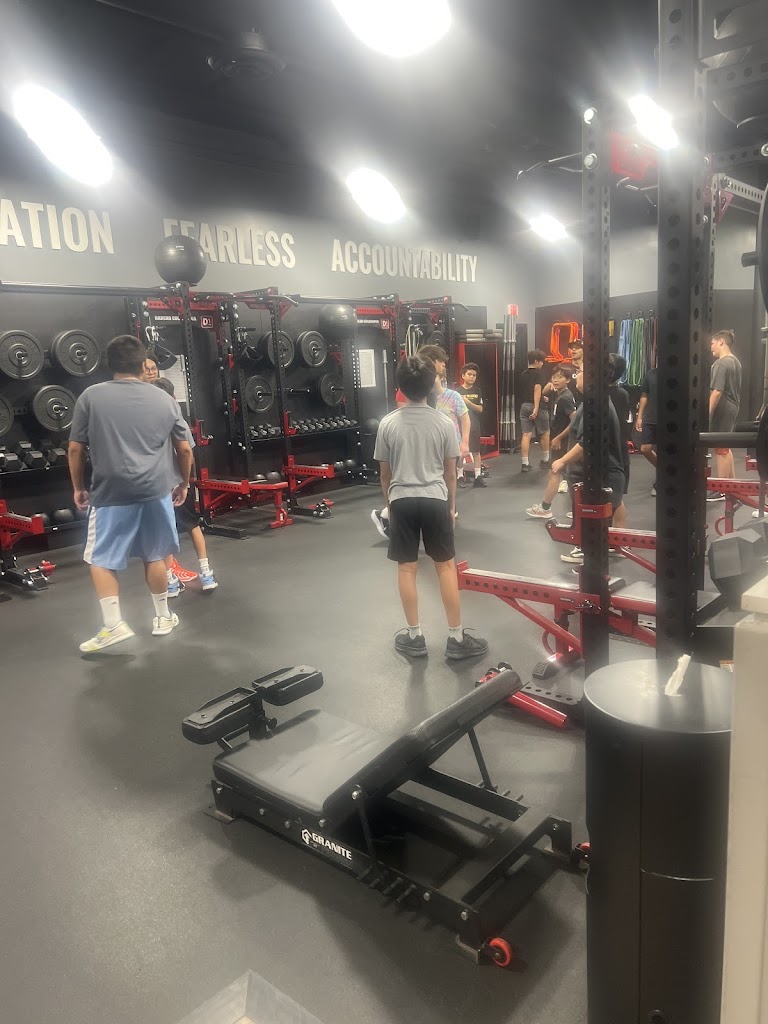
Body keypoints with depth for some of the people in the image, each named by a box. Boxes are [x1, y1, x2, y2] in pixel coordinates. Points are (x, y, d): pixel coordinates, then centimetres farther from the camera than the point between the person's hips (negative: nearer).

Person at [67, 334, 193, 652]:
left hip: (111, 494, -2)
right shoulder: (164, 399, 6)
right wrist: (184, 483, 23)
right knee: (154, 556, 16)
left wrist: (78, 488, 14)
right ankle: (162, 618, 26)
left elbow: (75, 449, 2)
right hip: (156, 491, 3)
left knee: (100, 560, 9)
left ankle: (113, 625, 2)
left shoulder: (91, 396, 1)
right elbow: (185, 449, 9)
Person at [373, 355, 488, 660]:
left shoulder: (388, 423, -2)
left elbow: (385, 473, 5)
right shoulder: (444, 423, -3)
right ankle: (456, 638, 12)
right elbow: (450, 472, 4)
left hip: (402, 500, 0)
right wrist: (451, 505, 17)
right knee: (446, 566, 7)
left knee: (406, 568, 8)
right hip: (435, 499, 0)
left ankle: (414, 637, 16)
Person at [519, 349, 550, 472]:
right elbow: (537, 389, -20)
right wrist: (536, 408, -27)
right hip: (537, 406, -5)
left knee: (526, 435, 1)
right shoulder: (538, 373, -7)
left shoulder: (523, 374, 14)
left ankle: (525, 464, -6)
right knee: (545, 433, 13)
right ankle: (545, 461, 22)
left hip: (524, 406, 6)